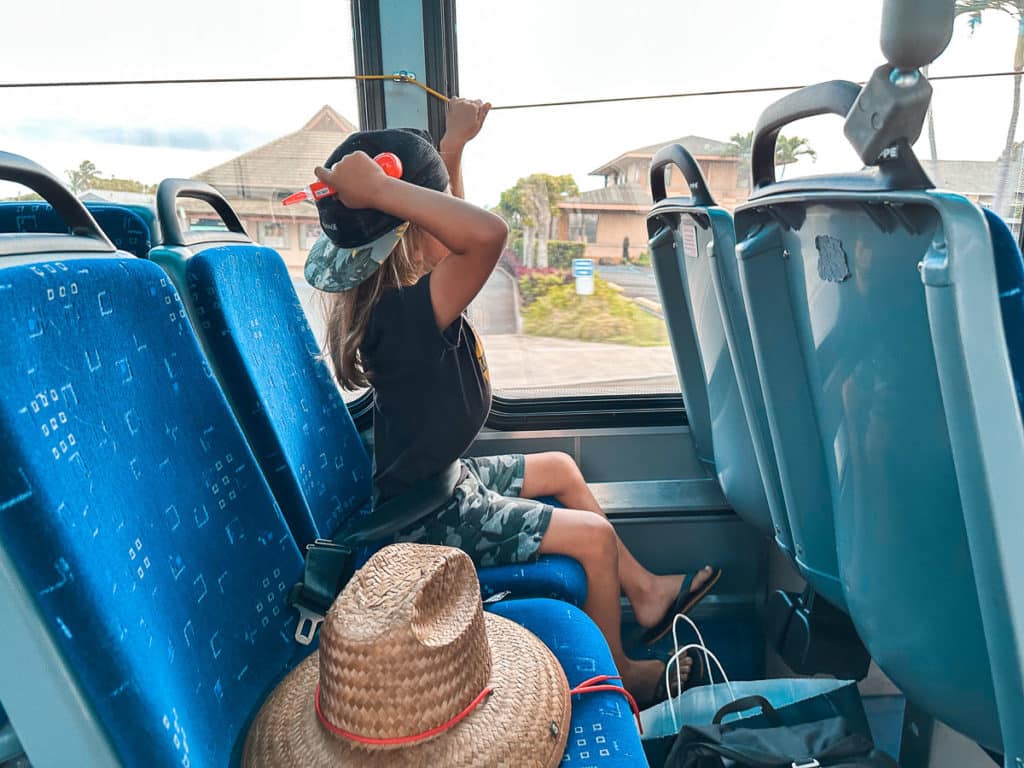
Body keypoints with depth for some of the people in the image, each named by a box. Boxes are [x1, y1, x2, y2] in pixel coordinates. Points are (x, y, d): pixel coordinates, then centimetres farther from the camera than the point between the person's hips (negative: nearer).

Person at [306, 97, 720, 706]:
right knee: (593, 536, -6)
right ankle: (618, 677, 22)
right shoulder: (408, 312, -34)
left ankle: (644, 593, 35)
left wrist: (454, 143, 5)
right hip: (429, 516, -10)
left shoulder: (389, 291, -4)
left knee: (562, 469, 20)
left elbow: (451, 221, 12)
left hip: (434, 476, 10)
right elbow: (488, 232, -51)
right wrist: (379, 188, -44)